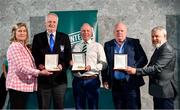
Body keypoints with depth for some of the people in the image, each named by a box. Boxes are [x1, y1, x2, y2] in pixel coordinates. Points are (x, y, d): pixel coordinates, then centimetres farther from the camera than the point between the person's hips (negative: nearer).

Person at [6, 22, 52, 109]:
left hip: (24, 85, 9)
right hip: (17, 86, -9)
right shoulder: (14, 47, -11)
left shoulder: (24, 47, 17)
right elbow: (21, 67, -21)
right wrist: (39, 72, -24)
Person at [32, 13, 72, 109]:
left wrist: (62, 65, -14)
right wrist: (39, 65, -16)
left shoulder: (64, 37, 6)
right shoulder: (38, 38, 5)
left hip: (59, 79, 1)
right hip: (43, 79, 0)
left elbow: (68, 56, 4)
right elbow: (34, 57, 4)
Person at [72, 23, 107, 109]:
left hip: (92, 80, -2)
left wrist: (91, 67, -17)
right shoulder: (75, 47, 13)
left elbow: (103, 64, -2)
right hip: (77, 80, 3)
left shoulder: (97, 46, 5)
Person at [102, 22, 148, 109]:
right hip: (115, 85, 3)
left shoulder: (134, 43, 2)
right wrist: (105, 80, 4)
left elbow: (143, 59, 1)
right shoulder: (108, 45, 9)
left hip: (131, 83, -2)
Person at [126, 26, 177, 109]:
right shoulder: (158, 49, 14)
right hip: (158, 90, 9)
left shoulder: (167, 50, -17)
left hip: (165, 91, -9)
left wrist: (136, 71, -30)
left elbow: (157, 68, -27)